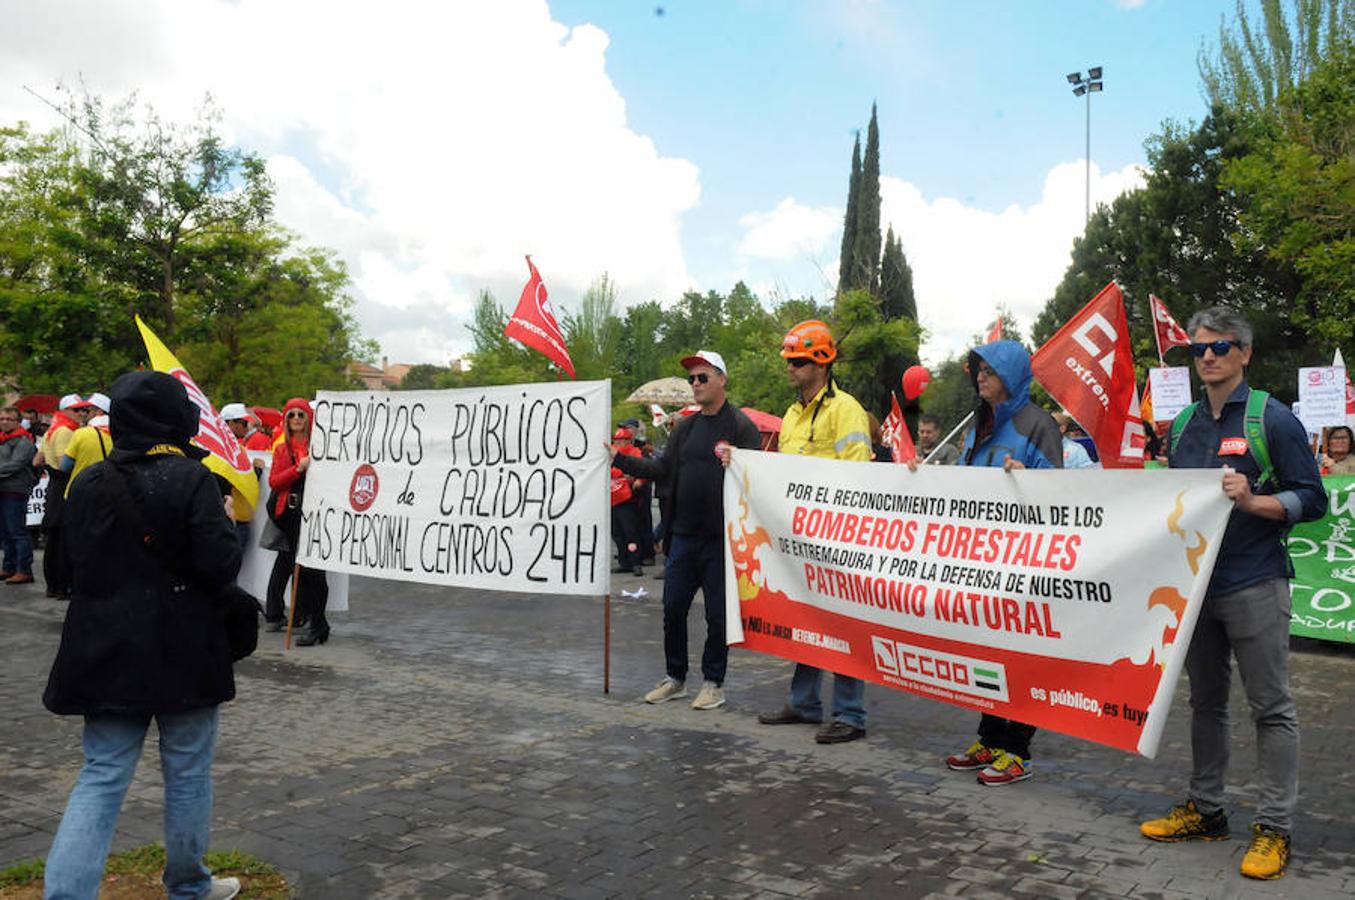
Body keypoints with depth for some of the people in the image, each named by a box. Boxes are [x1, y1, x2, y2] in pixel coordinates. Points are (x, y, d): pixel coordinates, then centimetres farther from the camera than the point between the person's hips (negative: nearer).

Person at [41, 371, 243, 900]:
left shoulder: (88, 483, 3)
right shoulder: (190, 478, -14)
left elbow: (73, 562, 12)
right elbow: (220, 564, -19)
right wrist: (228, 531, -1)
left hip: (106, 652, 4)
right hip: (183, 653, -4)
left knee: (101, 777, 11)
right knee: (188, 773, 12)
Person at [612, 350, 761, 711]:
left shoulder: (741, 426, -7)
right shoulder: (685, 428, 14)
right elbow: (664, 470, 15)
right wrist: (619, 458, 10)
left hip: (720, 538, -6)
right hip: (683, 535, 6)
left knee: (717, 614, 5)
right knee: (673, 608, 12)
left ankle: (713, 682, 19)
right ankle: (675, 678, 26)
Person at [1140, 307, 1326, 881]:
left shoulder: (1272, 418, -6)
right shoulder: (1182, 425, 11)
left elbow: (1311, 499, -8)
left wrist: (1251, 500, -23)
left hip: (1254, 585, -6)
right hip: (1194, 581, 6)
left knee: (1270, 706, 1)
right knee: (1205, 701, 14)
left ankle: (1274, 827, 10)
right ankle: (1204, 809, 25)